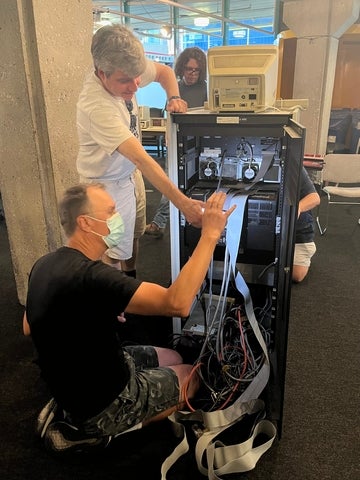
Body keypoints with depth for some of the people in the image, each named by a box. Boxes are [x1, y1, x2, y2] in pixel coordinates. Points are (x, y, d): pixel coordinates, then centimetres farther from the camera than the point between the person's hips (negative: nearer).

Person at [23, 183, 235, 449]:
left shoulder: (45, 265, -4)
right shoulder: (89, 275, -35)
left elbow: (29, 327, 10)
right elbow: (177, 304, -41)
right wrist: (209, 235, -35)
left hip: (75, 387, 8)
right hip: (102, 406, -8)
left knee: (172, 358, 21)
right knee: (190, 376, 12)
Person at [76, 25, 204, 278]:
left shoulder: (126, 70, -14)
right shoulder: (95, 106, -36)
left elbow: (164, 70, 6)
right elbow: (141, 158, -43)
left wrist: (174, 98, -15)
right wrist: (183, 203, -45)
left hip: (130, 172, 8)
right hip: (108, 183, -8)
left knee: (134, 235, 22)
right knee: (115, 252, 2)